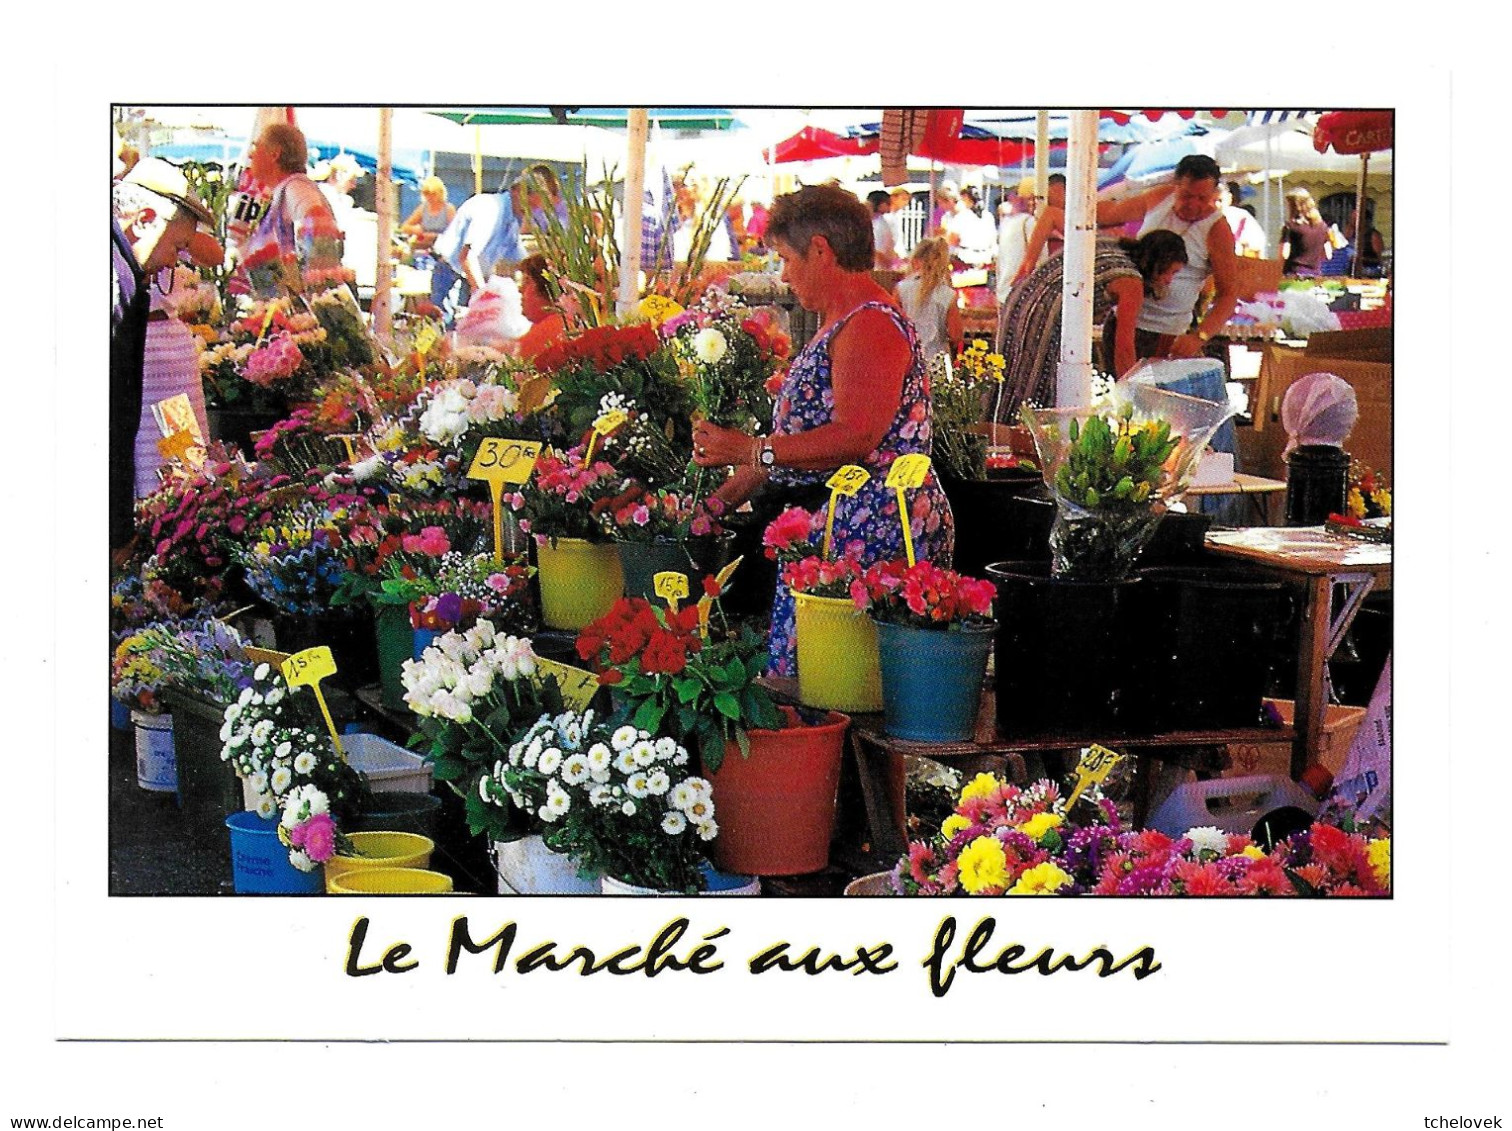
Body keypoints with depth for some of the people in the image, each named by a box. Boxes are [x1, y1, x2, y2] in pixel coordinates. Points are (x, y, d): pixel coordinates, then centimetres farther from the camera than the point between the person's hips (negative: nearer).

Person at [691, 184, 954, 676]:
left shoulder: (871, 326, -12)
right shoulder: (842, 325, 22)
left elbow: (855, 438, -23)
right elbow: (806, 434, 26)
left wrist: (750, 450, -18)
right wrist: (728, 494, 25)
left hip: (872, 533, -10)